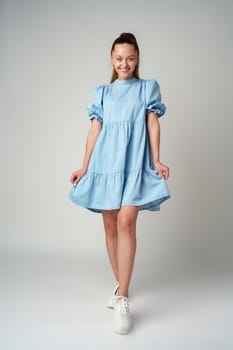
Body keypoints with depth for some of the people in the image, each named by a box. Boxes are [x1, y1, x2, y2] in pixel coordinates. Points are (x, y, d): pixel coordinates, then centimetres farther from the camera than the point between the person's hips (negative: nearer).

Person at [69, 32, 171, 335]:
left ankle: (123, 298, -11)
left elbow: (153, 123, 5)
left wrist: (157, 161, -4)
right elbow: (95, 130, 11)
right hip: (106, 163, 3)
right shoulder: (102, 92, 16)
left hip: (135, 163, -3)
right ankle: (120, 283, 22)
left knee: (126, 223, -17)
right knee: (110, 226, 5)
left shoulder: (148, 87, 12)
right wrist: (85, 167, 5)